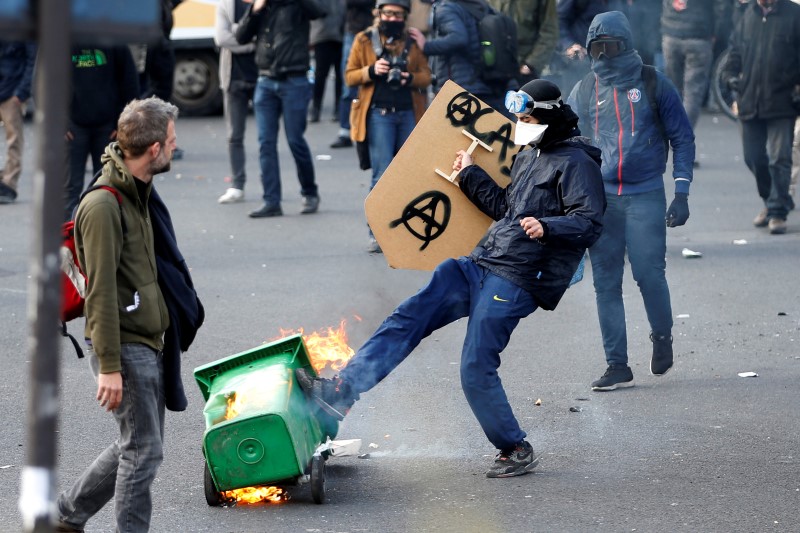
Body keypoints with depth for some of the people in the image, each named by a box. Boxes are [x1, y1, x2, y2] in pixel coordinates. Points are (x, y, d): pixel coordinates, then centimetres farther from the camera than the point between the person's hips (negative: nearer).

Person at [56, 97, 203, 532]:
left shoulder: (137, 194, 12)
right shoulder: (103, 206, -19)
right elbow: (102, 292, -21)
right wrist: (109, 365, -22)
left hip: (148, 343, 10)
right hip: (126, 348, -10)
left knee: (137, 444, 16)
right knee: (143, 450, -5)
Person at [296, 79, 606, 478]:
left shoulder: (576, 163, -8)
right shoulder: (528, 157, 21)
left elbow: (590, 222, -19)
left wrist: (546, 227, -34)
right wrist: (471, 175, 30)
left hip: (514, 281, -9)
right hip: (479, 265, 9)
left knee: (476, 371, -10)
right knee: (408, 318, -1)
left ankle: (516, 451, 6)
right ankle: (343, 389, -5)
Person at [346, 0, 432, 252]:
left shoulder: (411, 42, 12)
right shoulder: (365, 40, 6)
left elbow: (426, 75, 12)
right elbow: (350, 76, 5)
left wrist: (411, 78, -10)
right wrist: (371, 71, -14)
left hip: (408, 114, 3)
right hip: (379, 114, -3)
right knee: (382, 174, -10)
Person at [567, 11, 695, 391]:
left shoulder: (653, 84, 2)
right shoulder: (583, 93, 9)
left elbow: (682, 138, 5)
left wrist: (681, 193, -3)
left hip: (645, 195, -3)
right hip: (600, 198, 3)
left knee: (649, 274, -11)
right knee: (606, 283, 2)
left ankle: (662, 337, 17)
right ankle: (617, 366, 7)